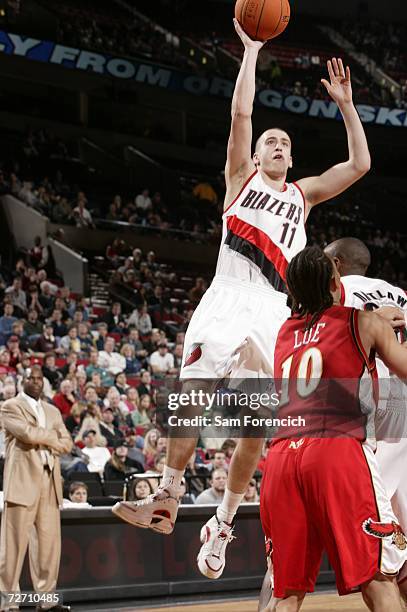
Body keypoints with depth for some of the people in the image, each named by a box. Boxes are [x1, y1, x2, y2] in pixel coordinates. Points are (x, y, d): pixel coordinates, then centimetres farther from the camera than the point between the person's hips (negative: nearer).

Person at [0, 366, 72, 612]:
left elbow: (67, 443, 14)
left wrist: (45, 441, -3)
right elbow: (28, 433, -14)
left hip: (50, 482, 6)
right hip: (23, 481, -6)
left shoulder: (53, 411, 22)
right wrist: (52, 436, 1)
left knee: (50, 542, 3)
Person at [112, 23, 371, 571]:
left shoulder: (304, 193, 25)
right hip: (227, 296, -2)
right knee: (192, 396, -16)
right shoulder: (242, 176, 19)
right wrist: (251, 48, 7)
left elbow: (359, 164, 17)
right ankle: (167, 498, -7)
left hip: (271, 307, 2)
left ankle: (222, 523, 1)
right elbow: (241, 113, 7)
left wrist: (345, 104, 16)